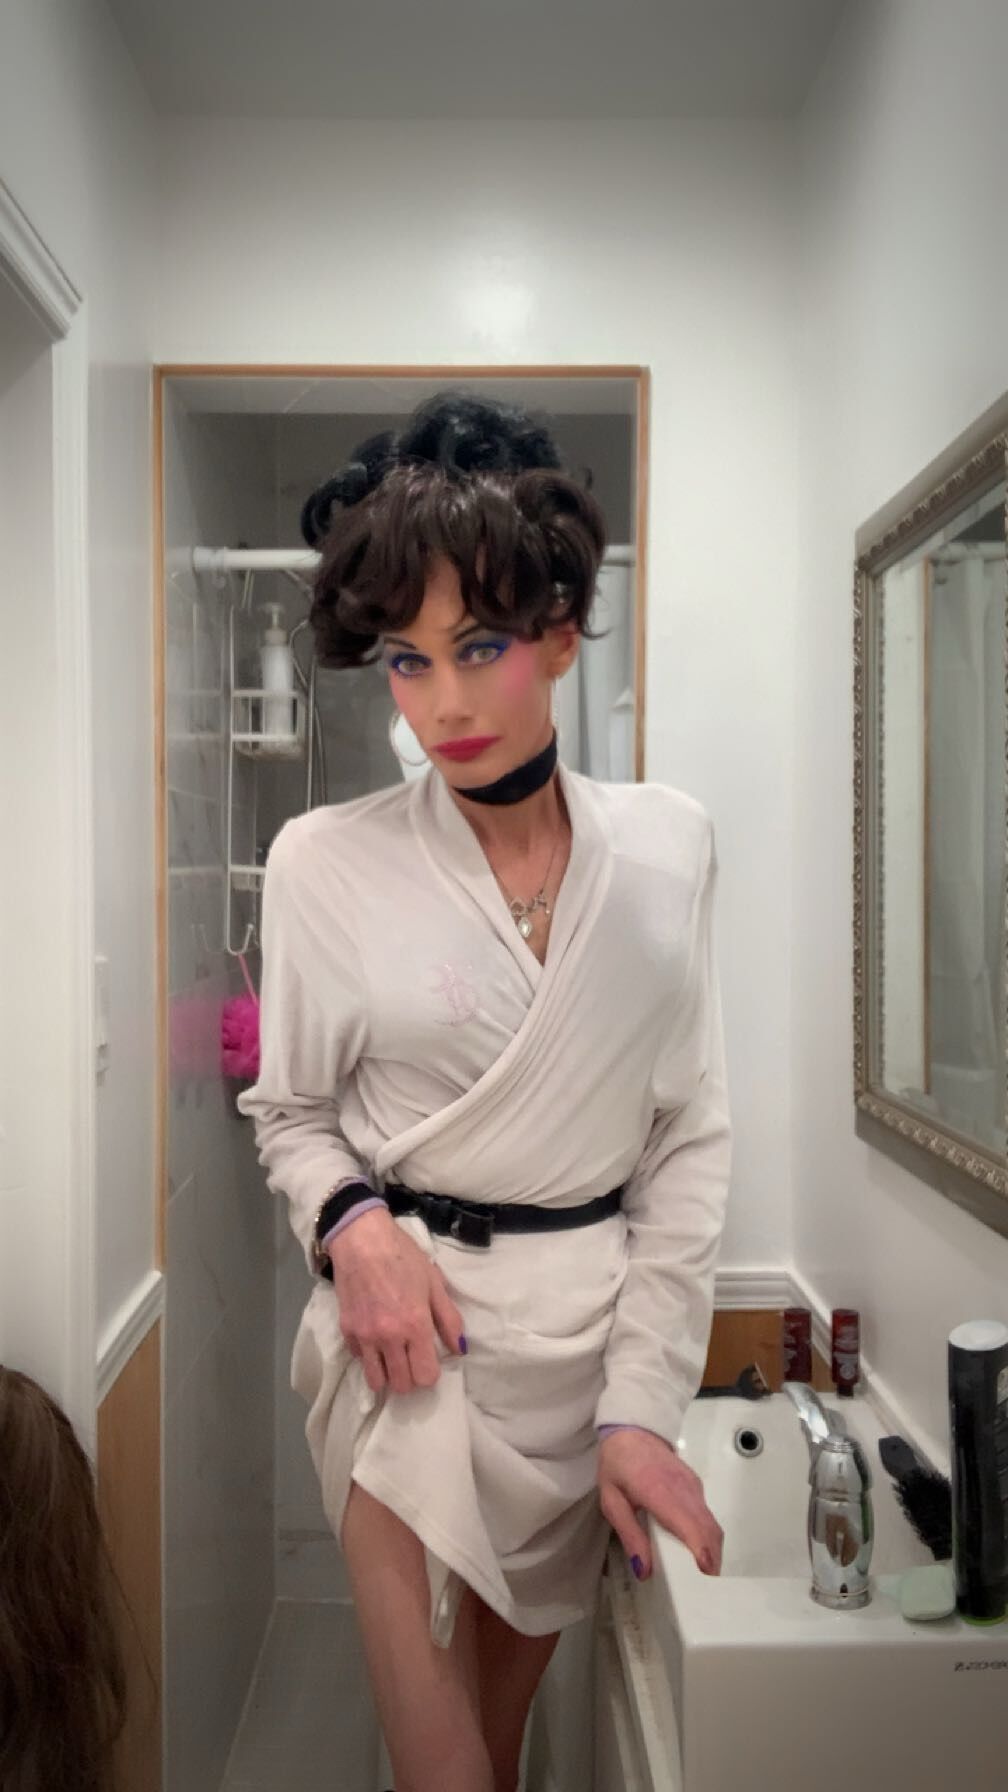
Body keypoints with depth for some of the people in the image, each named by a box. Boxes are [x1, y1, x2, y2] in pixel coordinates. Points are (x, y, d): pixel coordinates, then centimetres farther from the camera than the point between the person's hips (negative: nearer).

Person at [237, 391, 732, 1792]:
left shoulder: (670, 844, -5)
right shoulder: (328, 861, -10)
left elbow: (691, 1139, -3)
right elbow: (290, 1113, 2)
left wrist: (644, 1403, -8)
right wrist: (351, 1220, -19)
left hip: (597, 1332, 3)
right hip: (410, 1326, -2)